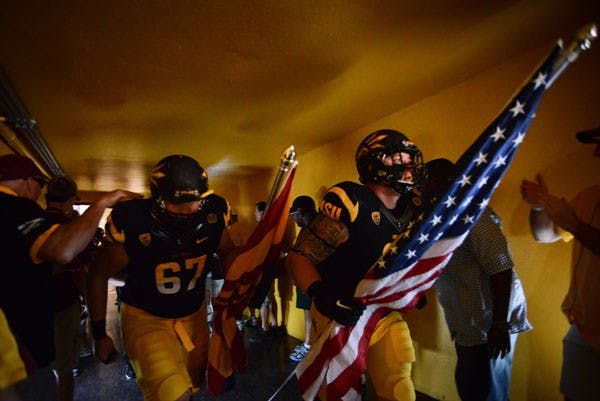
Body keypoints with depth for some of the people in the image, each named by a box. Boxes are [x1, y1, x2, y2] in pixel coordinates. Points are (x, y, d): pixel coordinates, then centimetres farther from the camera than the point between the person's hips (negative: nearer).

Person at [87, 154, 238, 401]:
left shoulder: (214, 213, -20)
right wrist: (99, 334, -2)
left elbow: (227, 251, 1)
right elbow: (99, 275, -10)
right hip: (145, 317, -3)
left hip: (194, 314, 4)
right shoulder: (132, 222, -28)